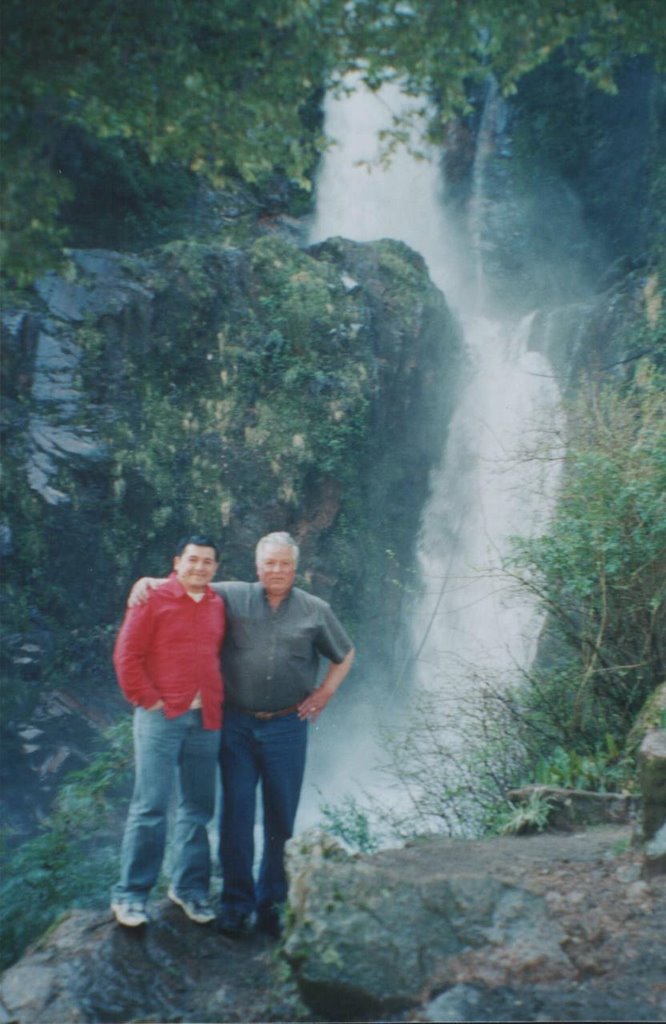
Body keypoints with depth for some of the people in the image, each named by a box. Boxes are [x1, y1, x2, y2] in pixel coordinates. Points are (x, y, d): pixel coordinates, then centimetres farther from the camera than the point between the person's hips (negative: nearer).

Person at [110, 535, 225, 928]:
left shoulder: (218, 605, 10)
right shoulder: (154, 600, -4)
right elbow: (126, 655, -6)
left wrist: (218, 699, 7)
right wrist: (148, 700, -8)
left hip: (207, 719, 5)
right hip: (162, 716, -5)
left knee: (198, 807, 11)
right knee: (151, 806, -3)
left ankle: (190, 886, 24)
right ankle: (131, 894, 8)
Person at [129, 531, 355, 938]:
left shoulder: (316, 610, 5)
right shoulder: (233, 597, 2)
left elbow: (345, 654, 18)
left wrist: (324, 693, 8)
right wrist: (148, 581, -8)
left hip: (287, 726, 1)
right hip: (237, 725, 0)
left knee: (282, 817, 8)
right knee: (237, 813, 2)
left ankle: (273, 900, 21)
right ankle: (237, 900, 15)